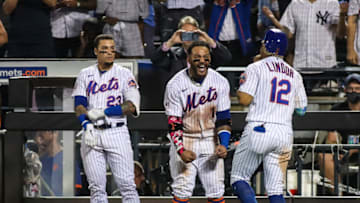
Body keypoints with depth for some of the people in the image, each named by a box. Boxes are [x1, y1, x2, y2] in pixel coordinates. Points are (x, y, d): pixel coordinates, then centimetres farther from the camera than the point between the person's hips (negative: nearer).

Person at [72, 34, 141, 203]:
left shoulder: (124, 74, 5)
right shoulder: (85, 75, 12)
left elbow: (132, 106, -5)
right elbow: (79, 105, 2)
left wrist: (103, 112, -13)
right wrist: (86, 125, -17)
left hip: (117, 132, -2)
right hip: (92, 132, 2)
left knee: (126, 183, -9)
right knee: (96, 187, 1)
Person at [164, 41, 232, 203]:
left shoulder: (220, 82, -6)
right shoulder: (176, 85, -14)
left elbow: (223, 119, 2)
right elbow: (174, 124, -12)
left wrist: (223, 144, -13)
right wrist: (181, 150, -25)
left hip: (210, 140, 3)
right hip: (184, 140, -3)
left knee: (216, 190, 1)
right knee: (182, 189, -11)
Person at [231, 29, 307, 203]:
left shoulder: (256, 68, 0)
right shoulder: (294, 74, 17)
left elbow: (245, 99, -9)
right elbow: (302, 109, 21)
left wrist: (239, 90, 13)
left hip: (259, 129, -5)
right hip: (285, 133, 5)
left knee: (239, 178, 4)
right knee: (276, 188, 7)